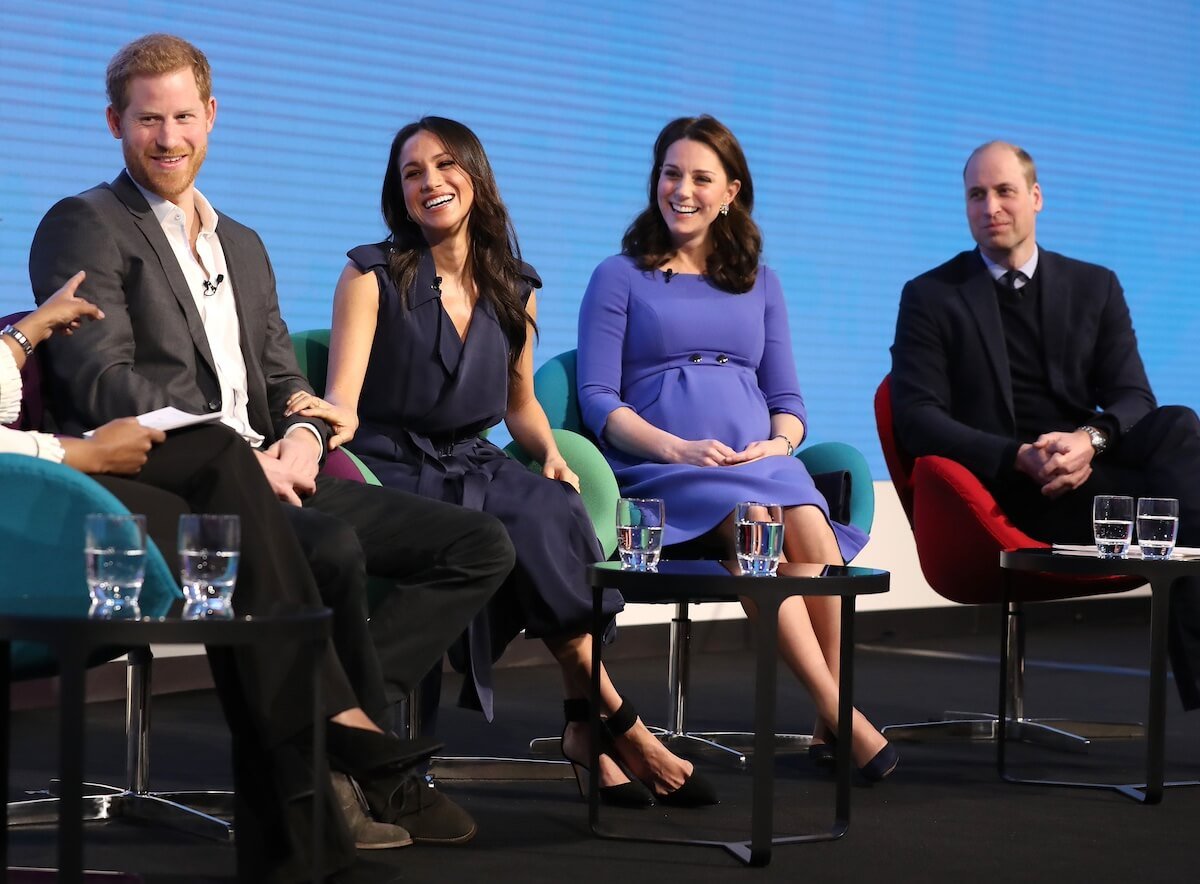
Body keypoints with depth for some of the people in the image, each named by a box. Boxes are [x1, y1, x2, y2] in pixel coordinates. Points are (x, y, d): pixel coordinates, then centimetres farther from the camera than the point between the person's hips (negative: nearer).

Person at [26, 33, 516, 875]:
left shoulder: (243, 246, 26)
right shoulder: (85, 227, 2)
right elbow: (103, 382, -11)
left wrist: (300, 438, -4)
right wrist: (239, 462, -18)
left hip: (268, 476, 8)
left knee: (480, 545, -7)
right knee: (333, 548, -36)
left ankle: (339, 719, -15)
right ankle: (370, 768, -17)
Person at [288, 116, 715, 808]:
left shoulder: (515, 288, 12)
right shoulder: (374, 275, 0)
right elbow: (343, 400, -8)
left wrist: (551, 454, 3)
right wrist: (335, 413, -33)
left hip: (476, 466, 4)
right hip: (395, 467, -4)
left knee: (552, 509, -31)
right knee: (533, 526, -31)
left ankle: (585, 724, -25)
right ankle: (619, 723, -22)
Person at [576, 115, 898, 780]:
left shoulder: (759, 283, 24)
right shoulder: (620, 277, 12)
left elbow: (787, 399, 20)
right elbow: (598, 400, 2)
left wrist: (779, 441, -5)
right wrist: (677, 448, -14)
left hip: (761, 462, 3)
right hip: (661, 470, -3)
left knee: (809, 525, -33)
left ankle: (830, 721, -26)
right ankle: (840, 715, -31)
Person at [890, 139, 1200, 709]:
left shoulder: (1095, 288, 17)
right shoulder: (930, 297, 8)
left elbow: (1133, 399, 6)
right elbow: (918, 419, -4)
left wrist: (1090, 441, -20)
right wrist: (1022, 459, -21)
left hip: (1090, 467, 4)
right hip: (1004, 491, -3)